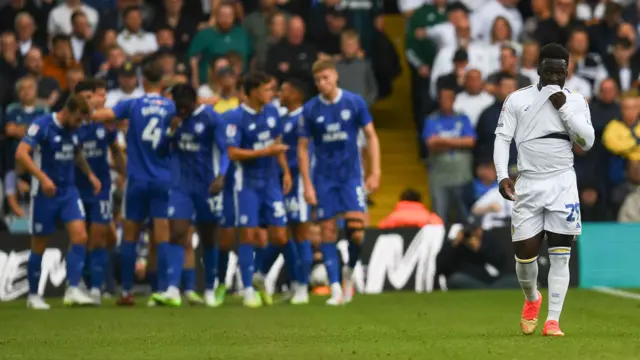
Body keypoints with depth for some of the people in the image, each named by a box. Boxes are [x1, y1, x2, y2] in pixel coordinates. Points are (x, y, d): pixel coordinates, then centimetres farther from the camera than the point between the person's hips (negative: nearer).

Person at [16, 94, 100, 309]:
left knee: (80, 237, -12)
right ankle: (33, 295, 19)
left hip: (69, 192, 5)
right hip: (45, 194, -5)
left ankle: (73, 290, -12)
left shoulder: (73, 130, 6)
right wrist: (43, 178, -32)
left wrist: (90, 174, 11)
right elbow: (21, 154, -23)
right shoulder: (42, 126, -14)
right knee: (39, 246, 4)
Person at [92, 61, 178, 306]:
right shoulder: (173, 108, 1)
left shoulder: (132, 105, -3)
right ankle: (163, 290, -7)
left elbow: (97, 115, -12)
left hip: (137, 179, 0)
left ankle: (127, 292, 10)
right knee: (162, 237, -1)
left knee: (130, 236, 8)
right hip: (164, 180, 0)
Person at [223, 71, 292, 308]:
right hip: (247, 183, -5)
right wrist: (266, 152, -20)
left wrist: (286, 171, 11)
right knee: (248, 235, -6)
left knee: (280, 237, 0)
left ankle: (259, 277, 24)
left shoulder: (271, 111, 6)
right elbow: (233, 153, -18)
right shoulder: (235, 118, -13)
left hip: (271, 182, 5)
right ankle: (248, 290, 1)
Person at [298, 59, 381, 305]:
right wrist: (307, 185, -3)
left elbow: (371, 136, 2)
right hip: (324, 179, 1)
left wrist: (375, 172, -6)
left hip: (351, 176, -1)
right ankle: (336, 289, 2)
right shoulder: (310, 109, -1)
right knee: (328, 232, -2)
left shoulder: (355, 102, -3)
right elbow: (303, 147, 3)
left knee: (356, 230, -13)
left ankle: (350, 272, 14)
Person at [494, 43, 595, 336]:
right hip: (529, 184, 0)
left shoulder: (576, 101, 6)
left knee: (560, 255, -6)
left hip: (563, 184, 0)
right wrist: (502, 176, -12)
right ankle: (531, 299, 31)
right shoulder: (517, 100, 4)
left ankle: (553, 320, -3)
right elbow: (502, 138, 1)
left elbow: (587, 142, -3)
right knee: (525, 253, 0)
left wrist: (564, 108, -10)